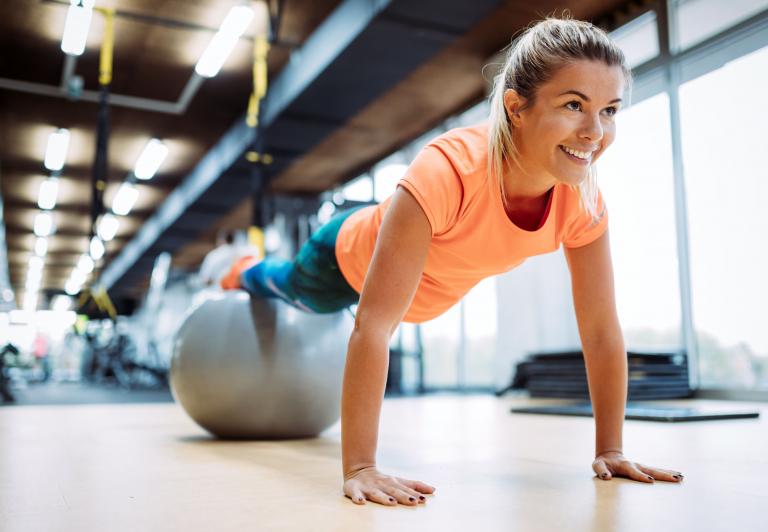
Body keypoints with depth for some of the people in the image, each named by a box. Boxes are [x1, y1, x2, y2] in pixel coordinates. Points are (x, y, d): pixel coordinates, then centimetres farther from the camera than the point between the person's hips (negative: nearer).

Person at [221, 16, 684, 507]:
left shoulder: (584, 201, -30)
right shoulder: (449, 169, -48)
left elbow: (602, 330, -20)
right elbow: (374, 324, -48)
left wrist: (611, 451, -17)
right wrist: (359, 467, -48)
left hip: (429, 291, 5)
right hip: (352, 258, -5)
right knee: (298, 293, 32)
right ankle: (246, 274, 69)